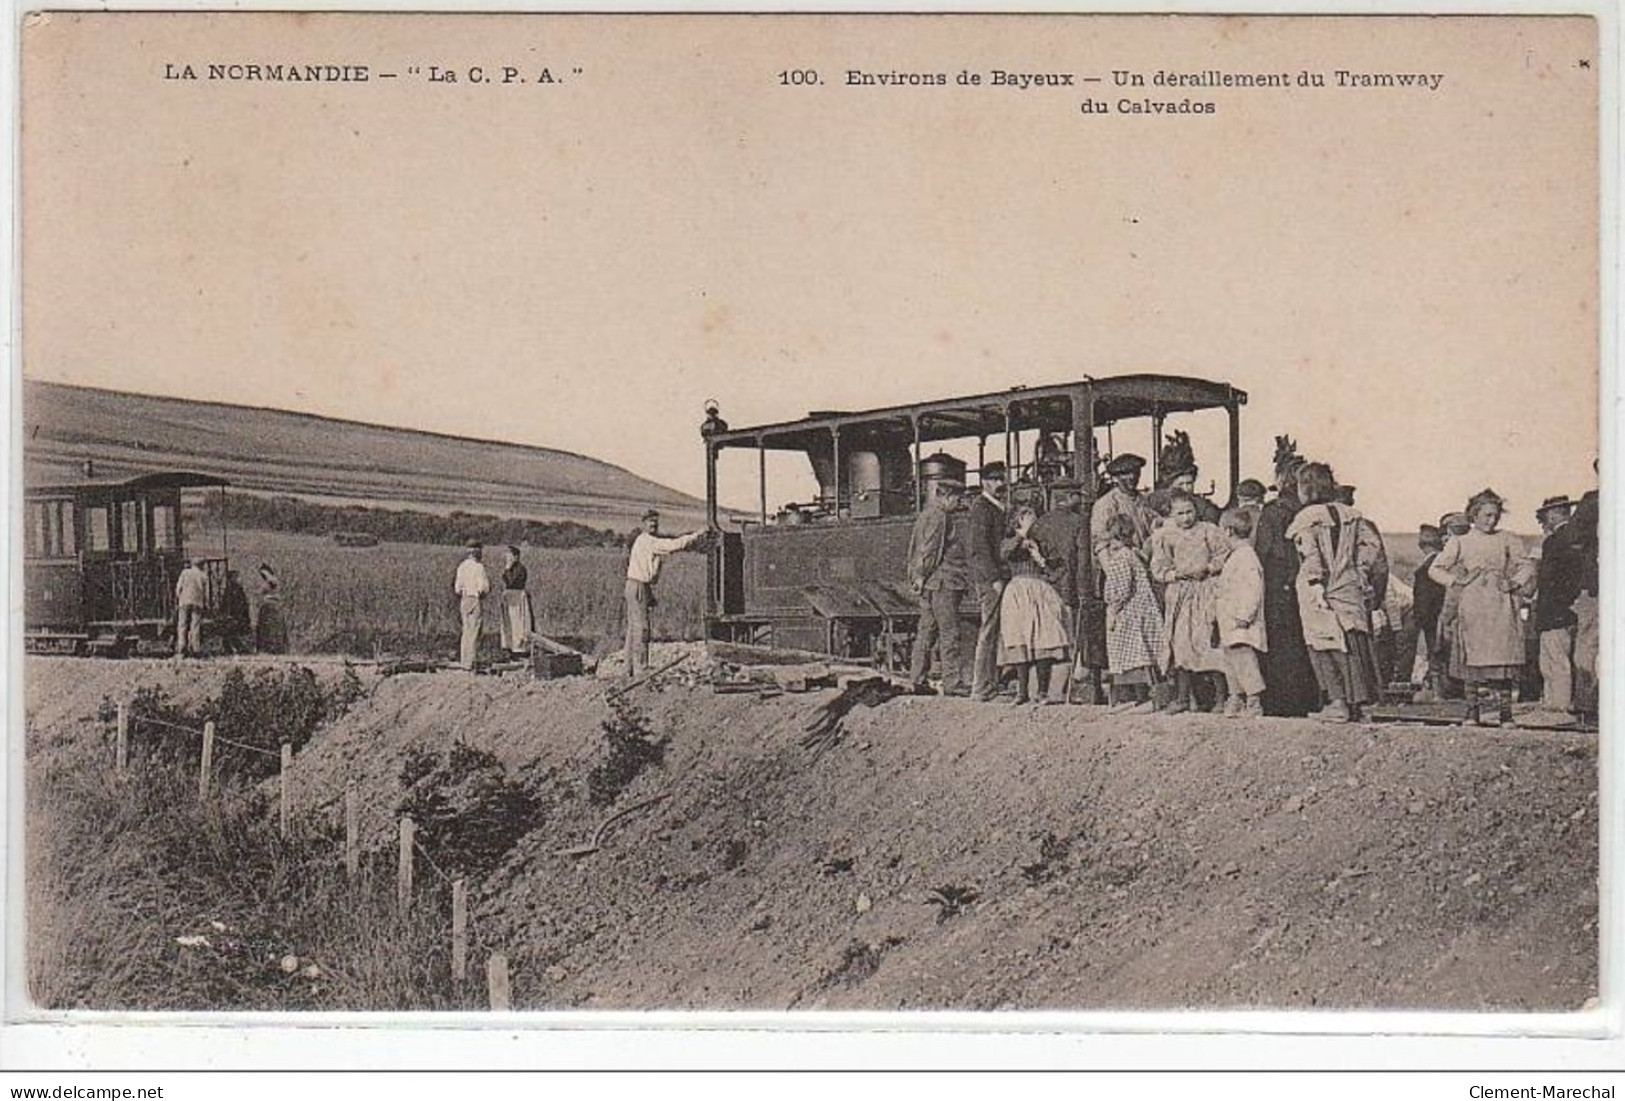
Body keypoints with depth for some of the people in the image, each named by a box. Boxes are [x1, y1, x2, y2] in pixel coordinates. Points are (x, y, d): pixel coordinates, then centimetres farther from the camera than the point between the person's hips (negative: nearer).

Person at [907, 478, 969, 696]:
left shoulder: (926, 514, 20)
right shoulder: (938, 516, -12)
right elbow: (928, 549, -17)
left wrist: (919, 576, 19)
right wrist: (921, 575, -16)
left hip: (929, 584, 11)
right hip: (942, 582, -11)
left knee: (926, 631, 11)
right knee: (949, 633, -8)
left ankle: (917, 680, 14)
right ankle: (952, 682, -8)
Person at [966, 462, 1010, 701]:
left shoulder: (996, 507, 20)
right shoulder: (981, 507, -10)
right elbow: (979, 547, -17)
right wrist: (995, 578, -20)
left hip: (995, 577, 10)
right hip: (989, 578, -10)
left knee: (993, 632, 10)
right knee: (989, 632, -8)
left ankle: (990, 684, 14)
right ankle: (982, 688, -6)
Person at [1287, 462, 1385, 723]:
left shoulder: (1306, 519, -10)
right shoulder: (1350, 515, 8)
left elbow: (1311, 559, -17)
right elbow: (1370, 545, 7)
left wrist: (1317, 589, -17)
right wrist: (1359, 571, 12)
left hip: (1325, 593, -6)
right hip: (1350, 588, 6)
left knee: (1327, 648, 0)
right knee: (1352, 646, 9)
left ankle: (1338, 703, -3)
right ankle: (1356, 703, 12)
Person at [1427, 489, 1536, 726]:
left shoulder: (1507, 540, 13)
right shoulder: (1460, 543, 11)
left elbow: (1525, 568, 16)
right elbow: (1435, 570, 11)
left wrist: (1514, 583, -1)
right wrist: (1456, 580, -2)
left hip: (1501, 604, 1)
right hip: (1473, 606, 0)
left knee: (1502, 658, -7)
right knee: (1473, 658, -4)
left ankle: (1504, 711, -5)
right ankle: (1473, 711, 1)